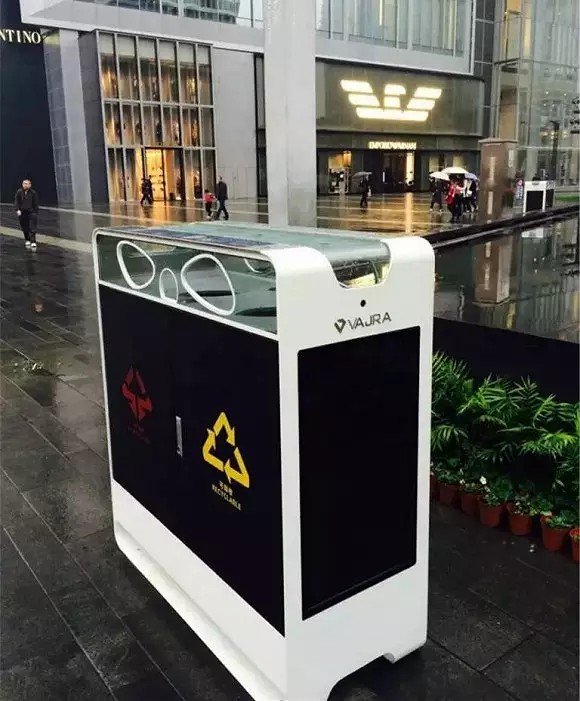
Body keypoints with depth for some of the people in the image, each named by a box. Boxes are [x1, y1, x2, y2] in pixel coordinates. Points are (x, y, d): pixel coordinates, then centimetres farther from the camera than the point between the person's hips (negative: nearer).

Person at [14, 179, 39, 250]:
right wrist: (17, 209, -13)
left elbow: (36, 204, 2)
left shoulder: (33, 193, -4)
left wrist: (36, 213, 0)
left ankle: (33, 242, -13)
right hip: (22, 213, 2)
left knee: (32, 228, -10)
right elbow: (16, 201, 0)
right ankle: (27, 240, 29)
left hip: (31, 212, -2)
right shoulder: (19, 192, -1)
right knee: (24, 228, 11)